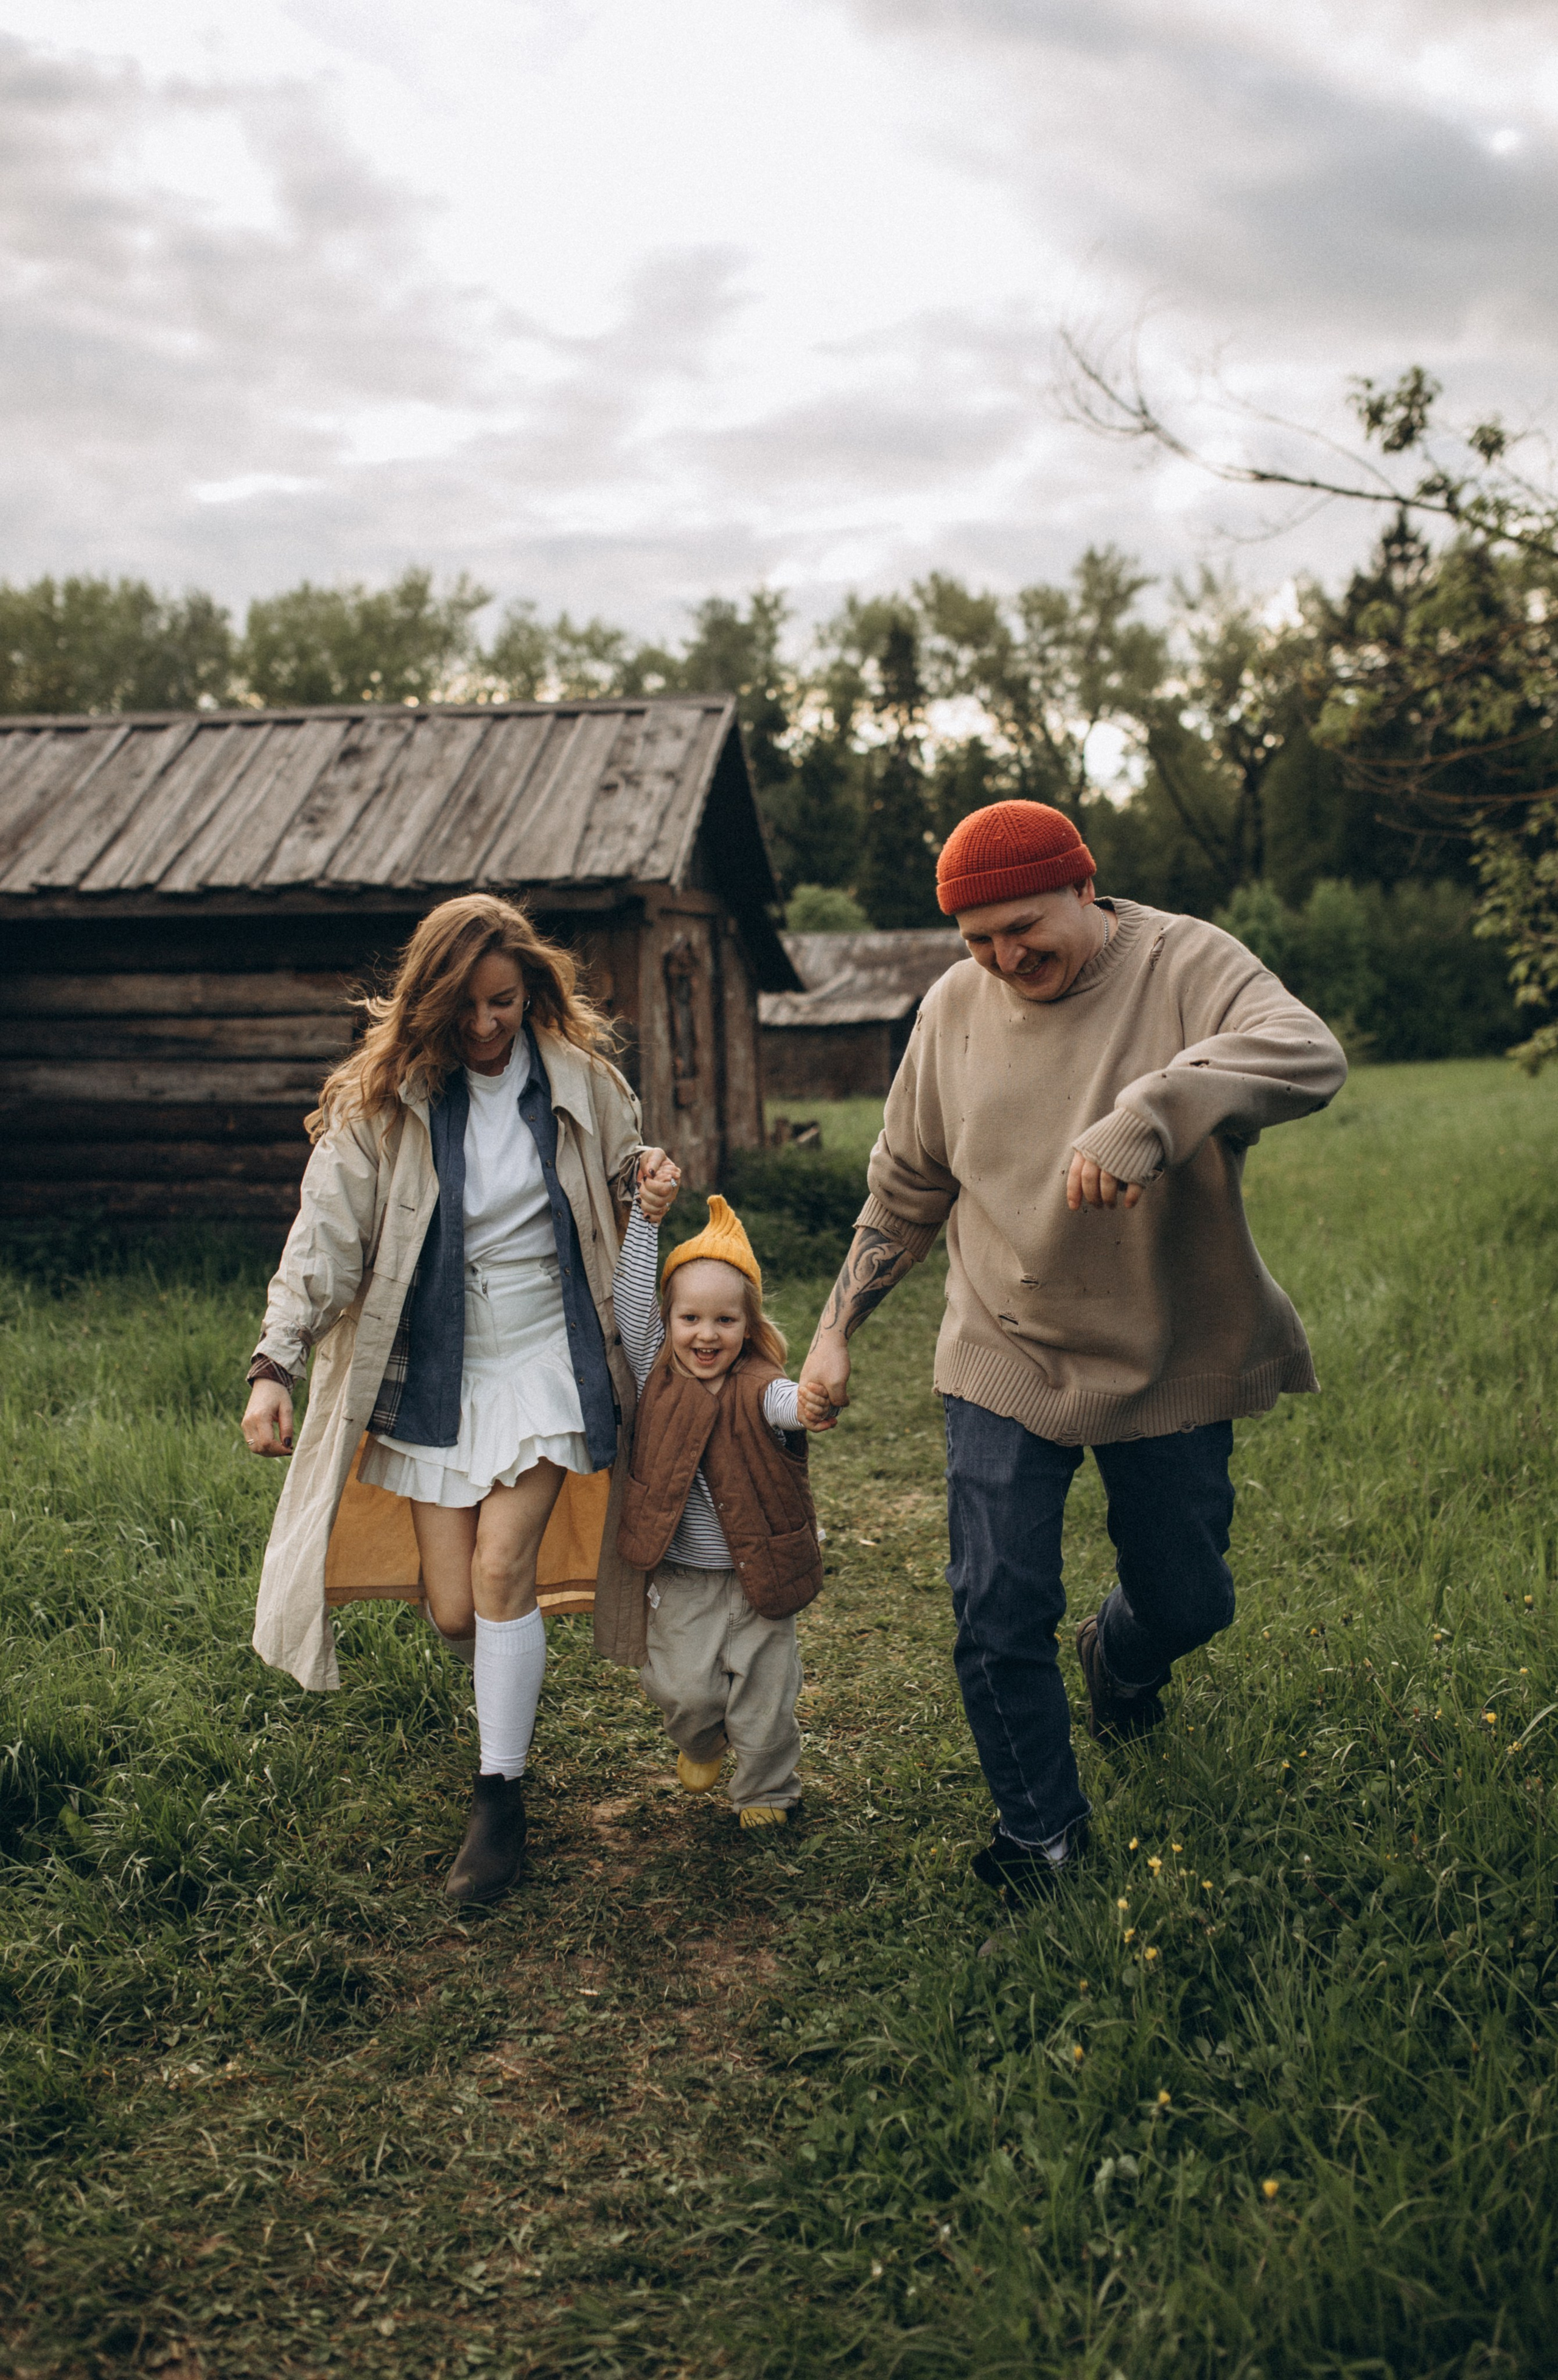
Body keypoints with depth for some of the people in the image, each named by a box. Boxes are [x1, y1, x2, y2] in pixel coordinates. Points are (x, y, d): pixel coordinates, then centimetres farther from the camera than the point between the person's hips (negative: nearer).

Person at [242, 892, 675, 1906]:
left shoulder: (582, 1080, -1)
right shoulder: (383, 1098, -4)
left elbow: (624, 1178, 15)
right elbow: (326, 1234, -7)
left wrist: (650, 1177, -10)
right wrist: (274, 1366, -16)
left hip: (545, 1358, -1)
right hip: (434, 1372, 1)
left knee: (501, 1569, -12)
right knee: (454, 1611, 1)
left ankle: (501, 1800, 4)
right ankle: (509, 1698, 38)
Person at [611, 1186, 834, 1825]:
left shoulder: (757, 1387, -12)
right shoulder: (656, 1371, -5)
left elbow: (783, 1401, -35)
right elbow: (632, 1298, -13)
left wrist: (806, 1406, -59)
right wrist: (647, 1214, -18)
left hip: (757, 1578, -1)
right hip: (682, 1579, 1)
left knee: (763, 1693, 6)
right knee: (684, 1687, 0)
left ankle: (767, 1791, 32)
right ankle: (700, 1744, 36)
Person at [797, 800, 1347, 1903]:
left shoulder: (1184, 964, -13)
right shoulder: (956, 1006, -2)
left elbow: (1309, 1055, -34)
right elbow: (905, 1189, 9)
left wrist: (1147, 1119, -48)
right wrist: (837, 1328, 9)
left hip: (1171, 1360, -1)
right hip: (1004, 1360, 2)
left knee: (1185, 1603, 15)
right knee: (997, 1617, -1)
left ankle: (1119, 1656, 53)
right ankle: (1041, 1832, 23)